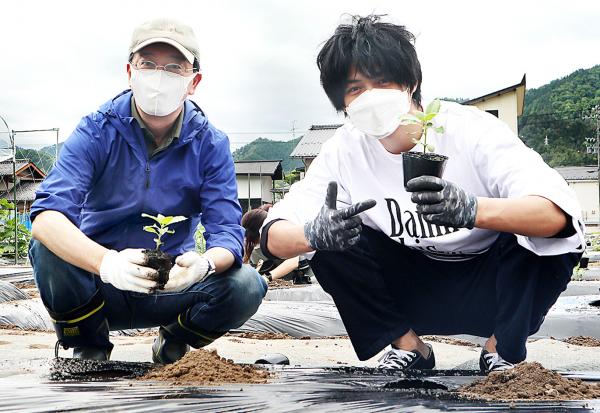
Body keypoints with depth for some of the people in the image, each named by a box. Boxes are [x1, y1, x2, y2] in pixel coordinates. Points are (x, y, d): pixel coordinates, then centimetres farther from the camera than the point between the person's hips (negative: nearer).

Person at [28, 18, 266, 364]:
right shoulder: (97, 131, -12)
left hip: (173, 286, 1)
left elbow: (227, 231, -15)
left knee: (247, 286, -26)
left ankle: (175, 339, 8)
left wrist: (205, 263, -42)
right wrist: (106, 262, -48)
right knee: (48, 250, -31)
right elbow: (46, 216, -27)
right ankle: (88, 350, -1)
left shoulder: (210, 144, -6)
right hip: (99, 286, -1)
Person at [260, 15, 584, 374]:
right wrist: (313, 233, -43)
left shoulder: (472, 130, -24)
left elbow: (559, 214, -38)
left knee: (547, 235, -32)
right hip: (417, 286, 3)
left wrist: (472, 209, -57)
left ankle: (504, 351, -5)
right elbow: (274, 236, -19)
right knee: (330, 241, -20)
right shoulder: (344, 150, -13)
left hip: (491, 285, -2)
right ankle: (408, 348, 0)